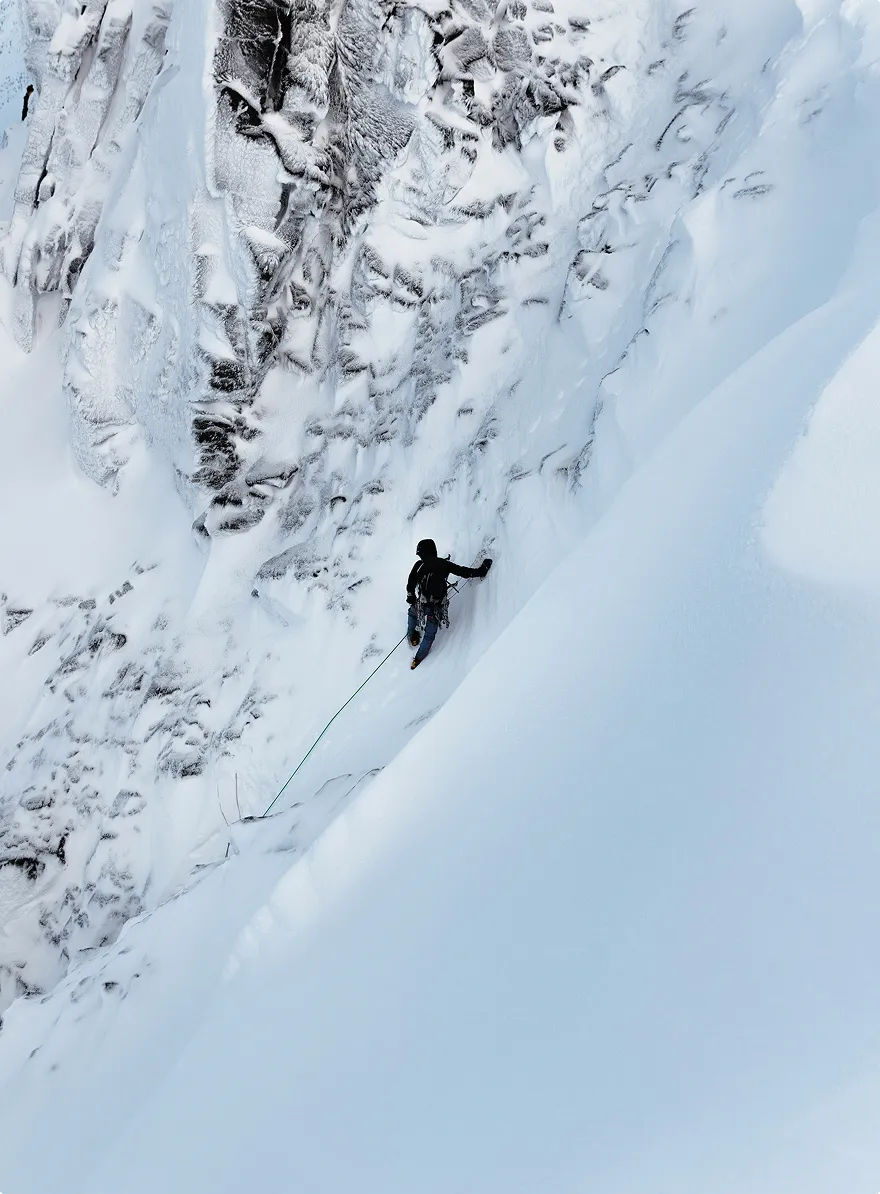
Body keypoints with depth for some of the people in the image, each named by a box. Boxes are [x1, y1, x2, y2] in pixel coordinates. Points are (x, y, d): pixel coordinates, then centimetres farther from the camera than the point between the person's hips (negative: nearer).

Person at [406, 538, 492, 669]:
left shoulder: (419, 565, -7)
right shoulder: (444, 564, -3)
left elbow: (410, 586, -3)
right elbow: (464, 572, 2)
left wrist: (411, 599, 15)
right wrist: (482, 570, 16)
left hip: (422, 604, -1)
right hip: (438, 608, 1)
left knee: (412, 613, 36)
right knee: (430, 635, 19)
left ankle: (412, 637, 49)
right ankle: (418, 659, 29)